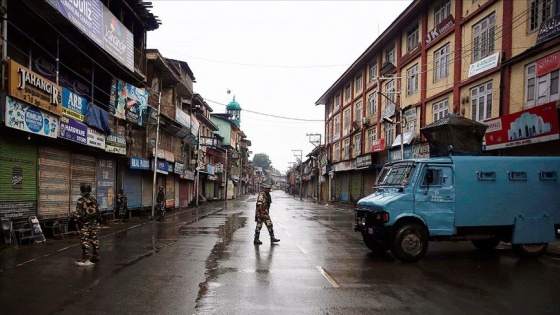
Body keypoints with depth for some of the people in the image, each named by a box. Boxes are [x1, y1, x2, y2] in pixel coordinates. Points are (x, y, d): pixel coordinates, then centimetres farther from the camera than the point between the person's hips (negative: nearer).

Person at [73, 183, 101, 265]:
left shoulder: (81, 200, -13)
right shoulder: (94, 199, 4)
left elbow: (78, 213, -13)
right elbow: (98, 211, 9)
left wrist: (76, 222, -6)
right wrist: (99, 220, 18)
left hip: (85, 224, -5)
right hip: (94, 223, 5)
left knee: (85, 240, -3)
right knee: (94, 239, 13)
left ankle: (86, 259, -6)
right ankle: (96, 256, 21)